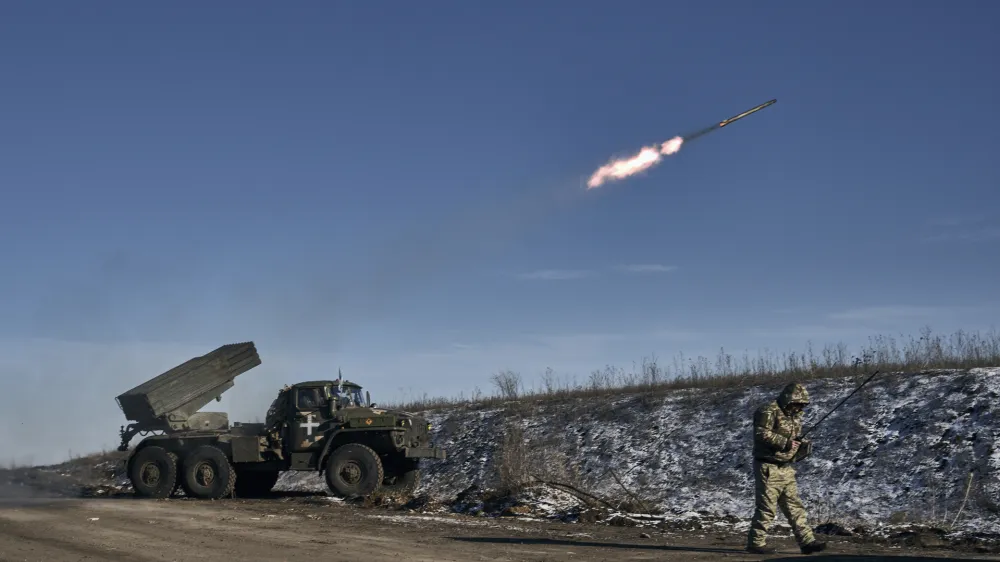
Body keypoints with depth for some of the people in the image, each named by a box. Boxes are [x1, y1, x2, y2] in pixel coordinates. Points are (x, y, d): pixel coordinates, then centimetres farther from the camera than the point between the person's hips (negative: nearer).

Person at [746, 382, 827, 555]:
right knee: (766, 508, -5)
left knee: (795, 508, 7)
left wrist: (804, 448, 0)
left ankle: (807, 542, 8)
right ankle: (756, 543, 4)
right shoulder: (769, 411, -11)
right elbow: (761, 433, -25)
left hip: (786, 469, 8)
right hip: (768, 468, -8)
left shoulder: (795, 417, 16)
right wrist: (785, 443, -24)